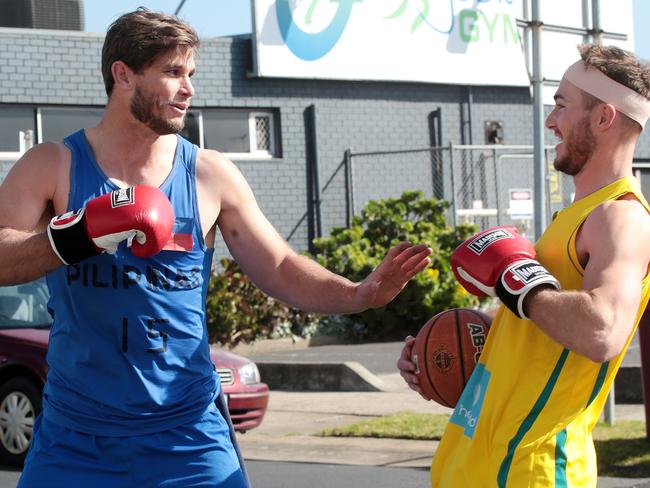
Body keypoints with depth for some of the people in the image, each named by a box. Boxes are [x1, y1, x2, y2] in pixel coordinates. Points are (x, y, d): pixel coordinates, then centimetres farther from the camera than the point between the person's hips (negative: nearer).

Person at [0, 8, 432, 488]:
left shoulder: (211, 176, 2)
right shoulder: (52, 167, -2)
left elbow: (280, 269, 4)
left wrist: (358, 294, -13)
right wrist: (80, 235, -29)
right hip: (75, 435, -1)